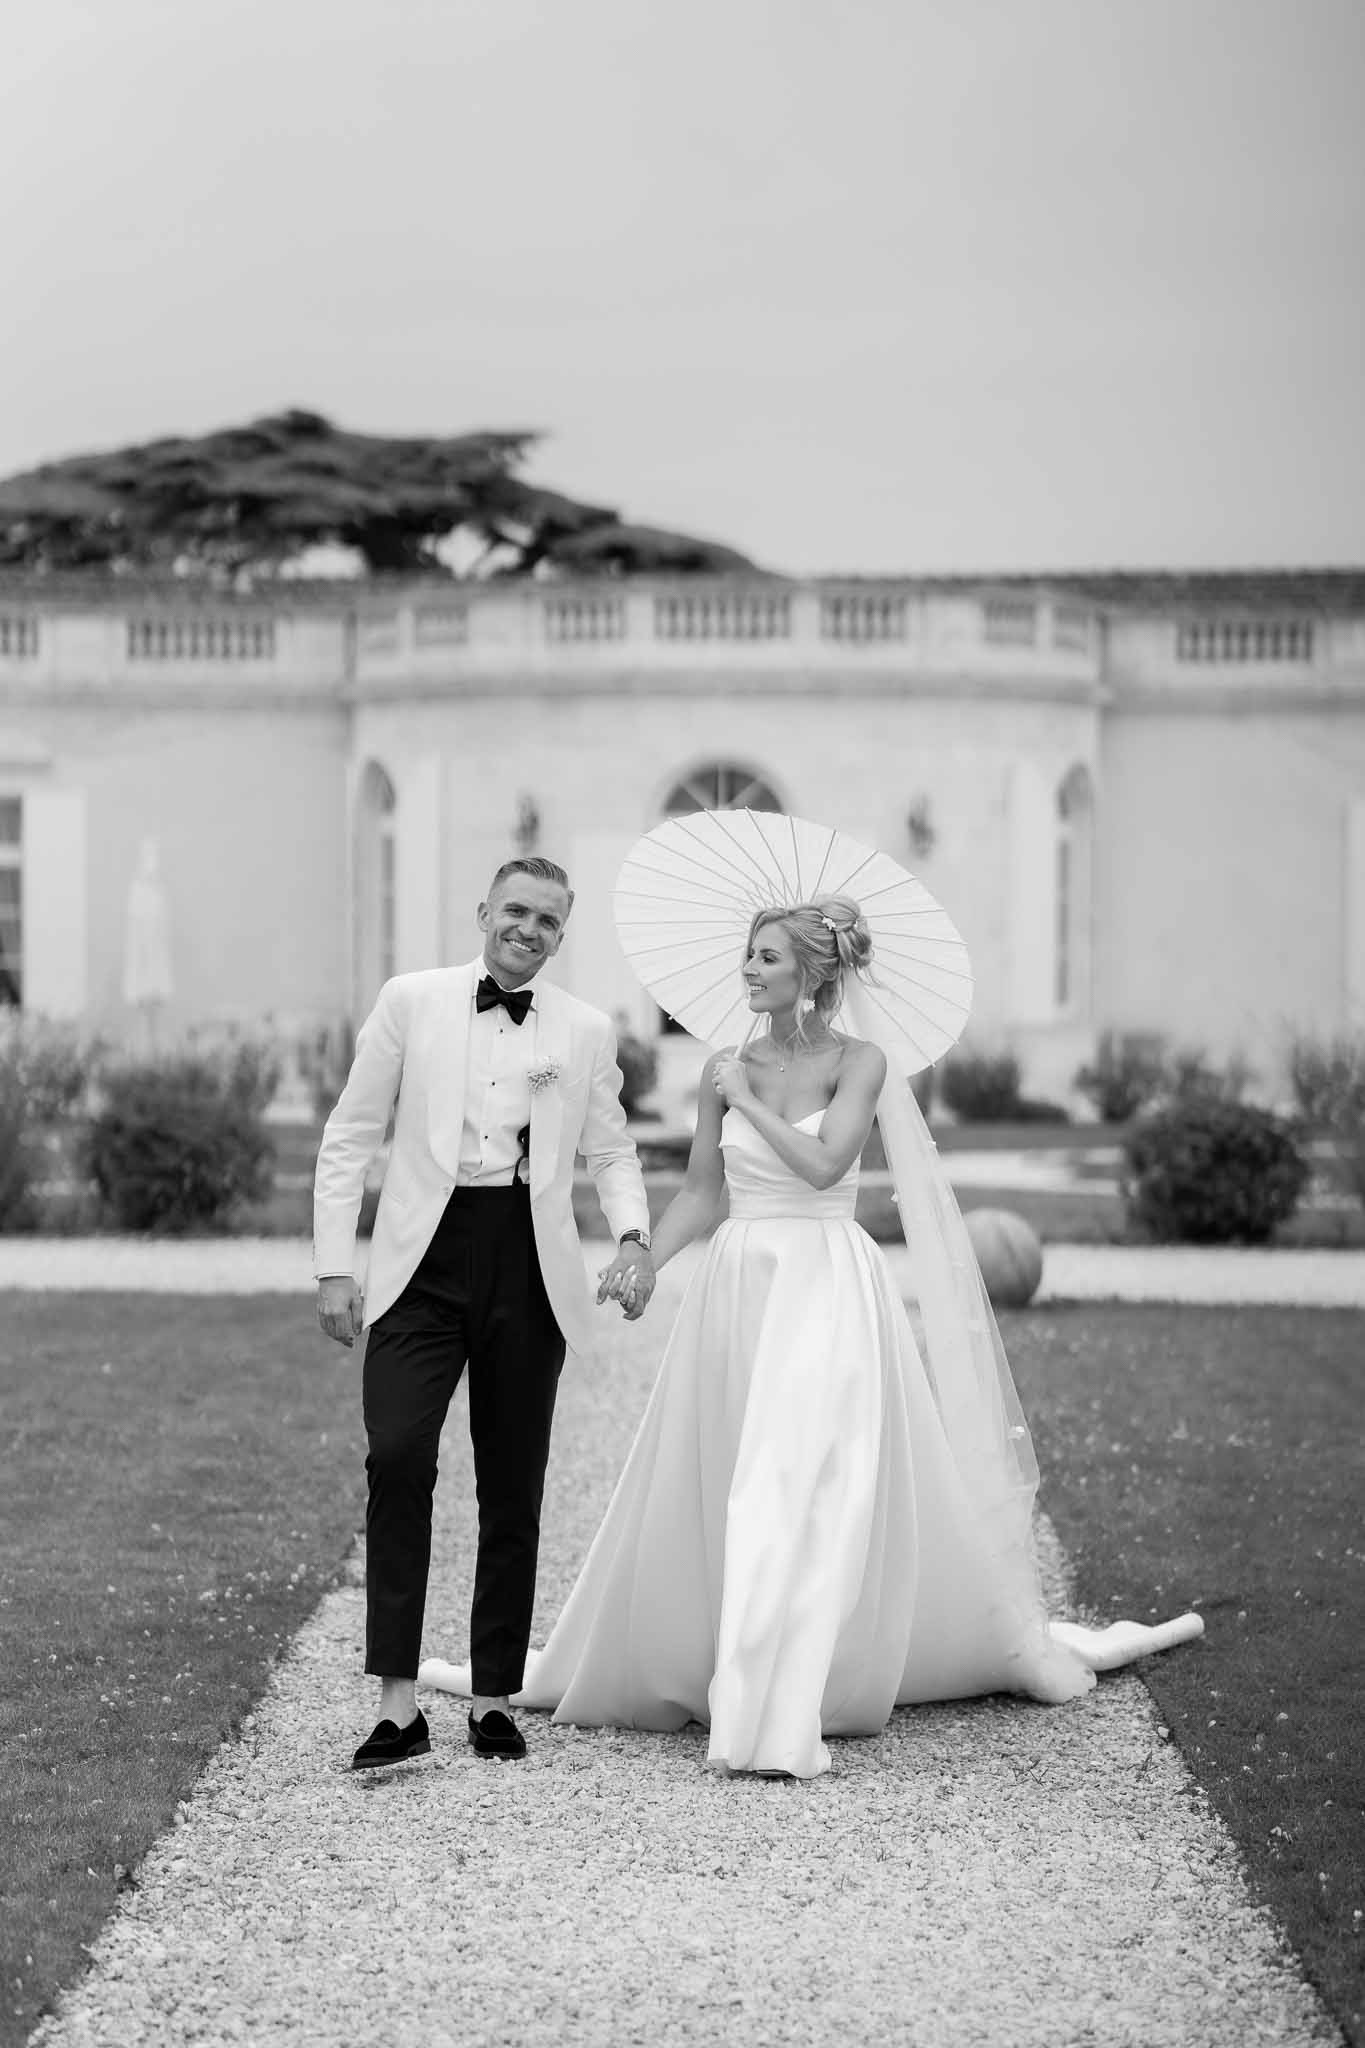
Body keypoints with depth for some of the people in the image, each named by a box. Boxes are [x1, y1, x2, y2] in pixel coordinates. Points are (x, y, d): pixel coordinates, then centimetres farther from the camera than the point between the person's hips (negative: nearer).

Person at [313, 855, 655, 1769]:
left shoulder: (587, 1030, 10)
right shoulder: (411, 1001, 5)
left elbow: (611, 1151, 15)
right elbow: (350, 1137, 5)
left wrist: (634, 1237, -5)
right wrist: (335, 1267, -2)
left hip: (530, 1268, 2)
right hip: (423, 1259, -2)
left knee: (513, 1487, 6)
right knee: (399, 1457, -18)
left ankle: (495, 1699, 18)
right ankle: (399, 1702, -15)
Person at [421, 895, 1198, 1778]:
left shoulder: (858, 1061, -4)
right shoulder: (726, 1067, 7)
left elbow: (823, 1164, -18)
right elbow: (700, 1193, 11)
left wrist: (747, 1099, -10)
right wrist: (640, 1265, -2)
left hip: (829, 1287, -4)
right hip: (739, 1286, 5)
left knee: (808, 1487, -12)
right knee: (707, 1495, 6)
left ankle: (779, 1714, -12)